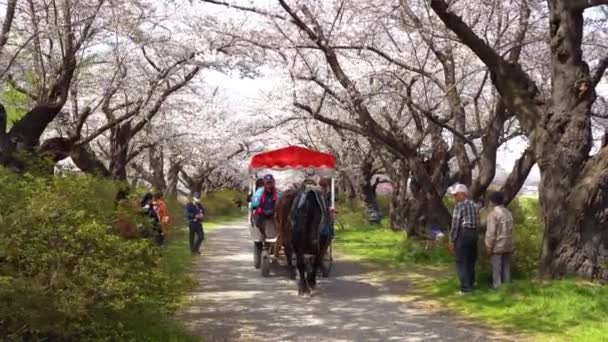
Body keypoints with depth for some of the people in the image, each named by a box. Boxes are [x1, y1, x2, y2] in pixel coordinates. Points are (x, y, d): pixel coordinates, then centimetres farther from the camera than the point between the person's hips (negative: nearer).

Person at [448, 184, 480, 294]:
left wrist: (452, 240, -10)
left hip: (463, 234, -8)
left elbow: (455, 224, -13)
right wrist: (476, 236, 16)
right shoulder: (473, 205, 13)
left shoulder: (459, 205, -10)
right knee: (471, 260, 17)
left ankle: (465, 288, -8)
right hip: (474, 234, 8)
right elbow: (477, 222, 12)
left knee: (461, 262, -4)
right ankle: (471, 283, 26)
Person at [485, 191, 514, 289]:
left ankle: (497, 287, -1)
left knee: (496, 269, -2)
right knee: (506, 268, 11)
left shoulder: (493, 213, -15)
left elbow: (491, 232, -16)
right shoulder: (508, 212, 10)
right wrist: (509, 242, 18)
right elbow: (510, 230, 13)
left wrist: (489, 246, -11)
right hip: (508, 245, 7)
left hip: (497, 246, -7)